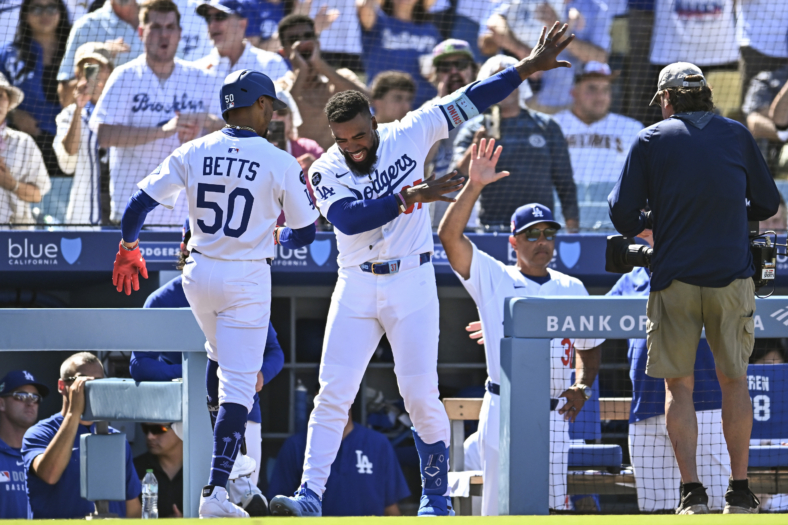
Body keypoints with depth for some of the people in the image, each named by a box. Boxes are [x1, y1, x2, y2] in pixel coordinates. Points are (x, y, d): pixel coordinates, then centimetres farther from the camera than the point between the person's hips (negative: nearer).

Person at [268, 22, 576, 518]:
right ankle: (311, 495, -8)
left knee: (420, 393, -6)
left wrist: (529, 67, -1)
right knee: (333, 392, -7)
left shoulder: (408, 136, -1)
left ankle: (437, 495, 8)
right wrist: (410, 198, -32)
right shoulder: (326, 172, -5)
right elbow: (349, 219, -23)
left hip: (412, 283, -1)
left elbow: (469, 102, 1)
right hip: (356, 290, 1)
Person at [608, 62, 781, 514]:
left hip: (675, 279, -1)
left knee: (678, 385, 4)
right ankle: (740, 491, 10)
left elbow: (623, 214, -1)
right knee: (734, 381, 11)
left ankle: (692, 490, -5)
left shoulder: (651, 140, 2)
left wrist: (646, 227, 20)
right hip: (732, 276, 2)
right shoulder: (737, 135, 8)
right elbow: (768, 204, 13)